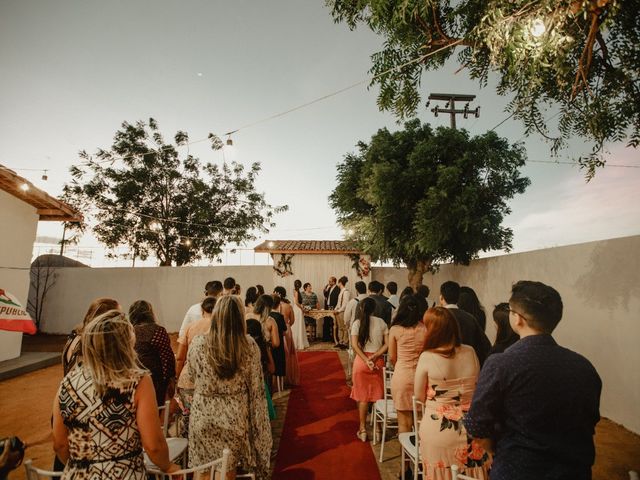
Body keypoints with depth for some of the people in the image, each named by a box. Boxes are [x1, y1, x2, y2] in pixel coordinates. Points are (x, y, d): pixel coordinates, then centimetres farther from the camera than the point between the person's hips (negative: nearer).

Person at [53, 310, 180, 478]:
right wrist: (168, 467, 2)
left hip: (77, 475, 4)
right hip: (124, 474, -3)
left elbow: (59, 444, 3)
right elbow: (153, 445, -17)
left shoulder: (68, 382, -8)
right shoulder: (138, 382, -20)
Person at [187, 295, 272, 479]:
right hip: (236, 418, 0)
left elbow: (193, 378, 5)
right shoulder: (249, 345, -16)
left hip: (204, 418, 0)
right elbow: (256, 389, -11)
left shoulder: (197, 344, -13)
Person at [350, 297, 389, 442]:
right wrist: (374, 356, -10)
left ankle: (363, 429, 17)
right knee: (378, 395, 14)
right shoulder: (381, 322, 0)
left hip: (361, 361, -1)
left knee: (363, 396, 10)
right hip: (379, 361, 1)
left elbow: (355, 345, -12)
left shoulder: (357, 323, -4)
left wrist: (367, 360, -13)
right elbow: (387, 344, -5)